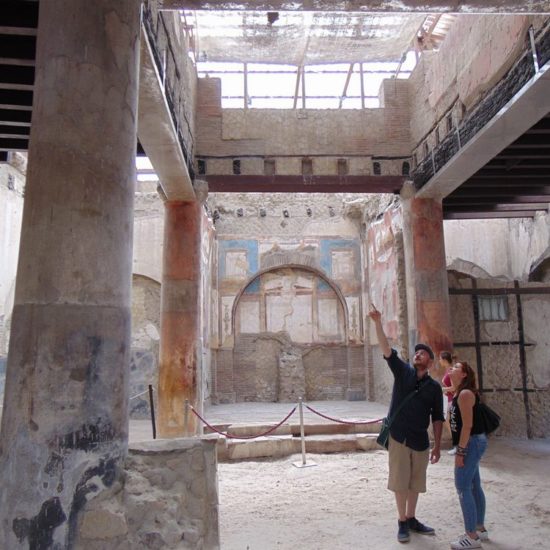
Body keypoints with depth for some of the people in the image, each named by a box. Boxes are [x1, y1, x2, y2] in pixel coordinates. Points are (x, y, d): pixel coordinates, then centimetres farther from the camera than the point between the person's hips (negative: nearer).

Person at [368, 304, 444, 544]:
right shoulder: (402, 371, -2)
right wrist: (378, 323, -26)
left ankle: (411, 519, 31)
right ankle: (402, 522, 18)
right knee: (400, 482, 4)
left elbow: (437, 418, 6)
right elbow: (386, 349, -14)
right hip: (398, 437, -2)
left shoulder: (434, 387, 3)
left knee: (415, 482, 14)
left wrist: (437, 446, 2)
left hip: (420, 441, 2)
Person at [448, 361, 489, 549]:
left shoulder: (465, 394, -18)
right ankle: (480, 529, 27)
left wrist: (460, 451, -22)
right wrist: (462, 448, 18)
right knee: (474, 486, 16)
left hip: (471, 442, -10)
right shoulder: (460, 393, 13)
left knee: (463, 487, -7)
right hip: (472, 442, 10)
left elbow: (467, 425, -22)